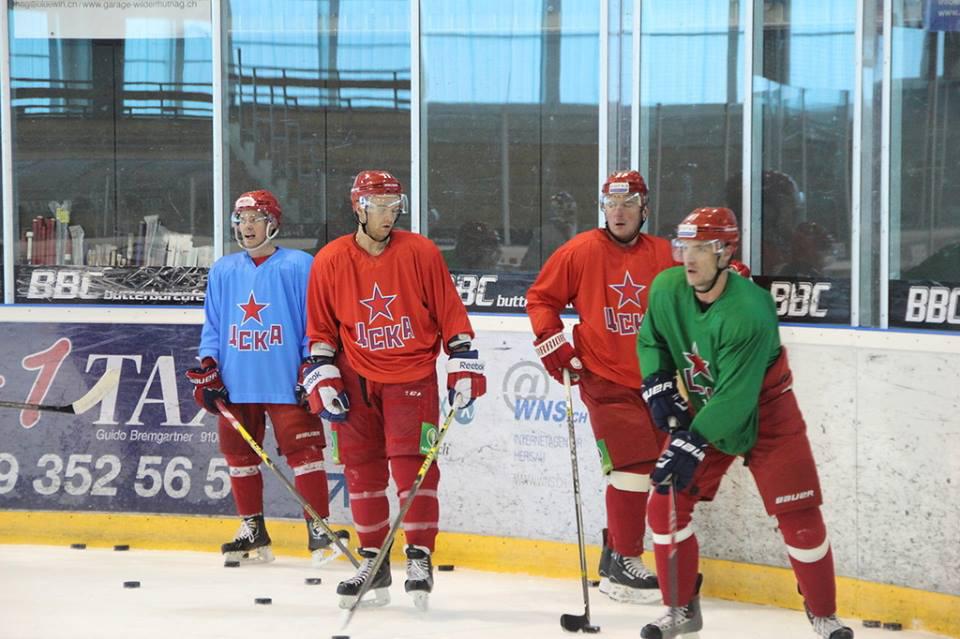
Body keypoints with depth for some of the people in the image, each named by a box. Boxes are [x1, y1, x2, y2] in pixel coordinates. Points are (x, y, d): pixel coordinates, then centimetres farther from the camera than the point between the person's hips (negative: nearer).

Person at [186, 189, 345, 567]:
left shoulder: (299, 267, -2)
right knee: (239, 454, 9)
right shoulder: (222, 271, 12)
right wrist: (206, 371, 6)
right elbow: (212, 327, 15)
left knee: (303, 451, -8)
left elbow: (315, 323, -3)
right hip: (236, 384, 5)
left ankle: (319, 529, -4)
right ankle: (253, 532, 20)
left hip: (287, 383, -5)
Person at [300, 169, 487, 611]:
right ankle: (373, 559, 17)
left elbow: (450, 313, -1)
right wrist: (322, 380, 1)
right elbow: (320, 329, 8)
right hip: (357, 380, 2)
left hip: (412, 375, -2)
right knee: (361, 469, 5)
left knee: (412, 464, -10)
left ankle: (419, 557, -2)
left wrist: (464, 367, -4)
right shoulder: (329, 261, -1)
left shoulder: (420, 252, -5)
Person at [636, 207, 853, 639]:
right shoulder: (666, 289, -14)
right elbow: (650, 340, 7)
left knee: (799, 516, -8)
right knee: (664, 504, -2)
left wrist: (693, 445, -35)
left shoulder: (749, 312, -32)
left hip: (764, 414, -5)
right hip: (701, 410, 5)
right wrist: (658, 385, -8)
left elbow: (735, 397, -32)